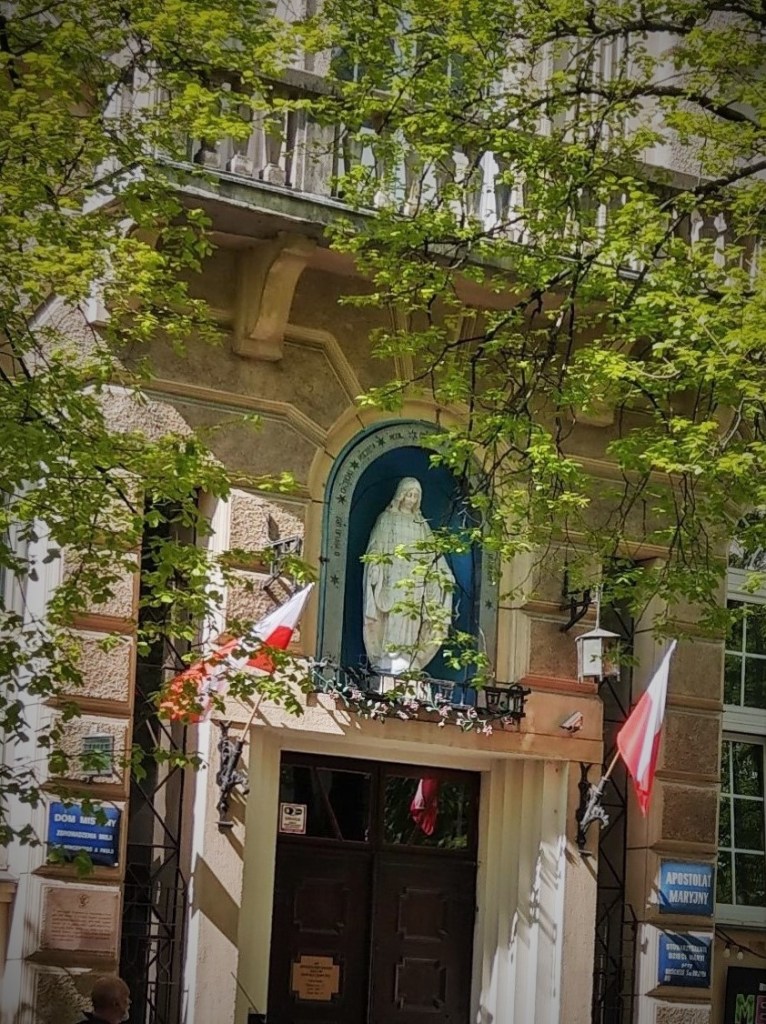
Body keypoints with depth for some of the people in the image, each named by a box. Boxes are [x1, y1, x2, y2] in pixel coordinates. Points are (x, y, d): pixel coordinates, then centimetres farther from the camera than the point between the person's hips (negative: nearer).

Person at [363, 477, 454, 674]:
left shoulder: (421, 523, 17)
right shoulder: (387, 519, 5)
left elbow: (432, 551, 14)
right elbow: (376, 548, 0)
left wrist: (443, 574, 4)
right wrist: (376, 575, -11)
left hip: (414, 581, 4)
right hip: (392, 578, -4)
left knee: (409, 621, -2)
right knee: (392, 618, -11)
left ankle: (403, 662, -3)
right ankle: (387, 659, -15)